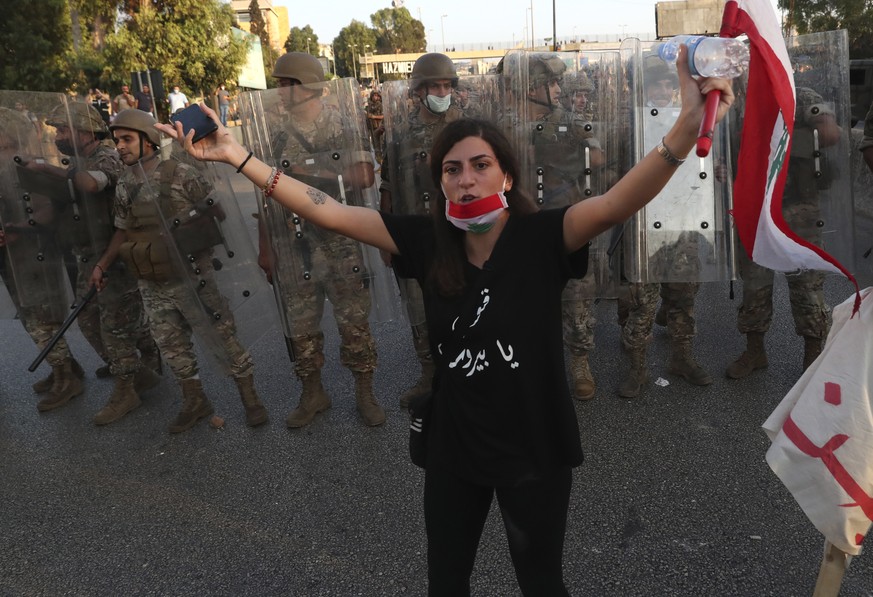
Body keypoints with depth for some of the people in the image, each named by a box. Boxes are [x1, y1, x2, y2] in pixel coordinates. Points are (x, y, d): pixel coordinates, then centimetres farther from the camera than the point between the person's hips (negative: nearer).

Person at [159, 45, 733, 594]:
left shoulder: (541, 237, -16)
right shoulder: (427, 241, -8)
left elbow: (615, 204, -32)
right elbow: (330, 212, -8)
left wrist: (688, 127, -48)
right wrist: (237, 155, -10)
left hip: (534, 451, -3)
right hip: (453, 449, 3)